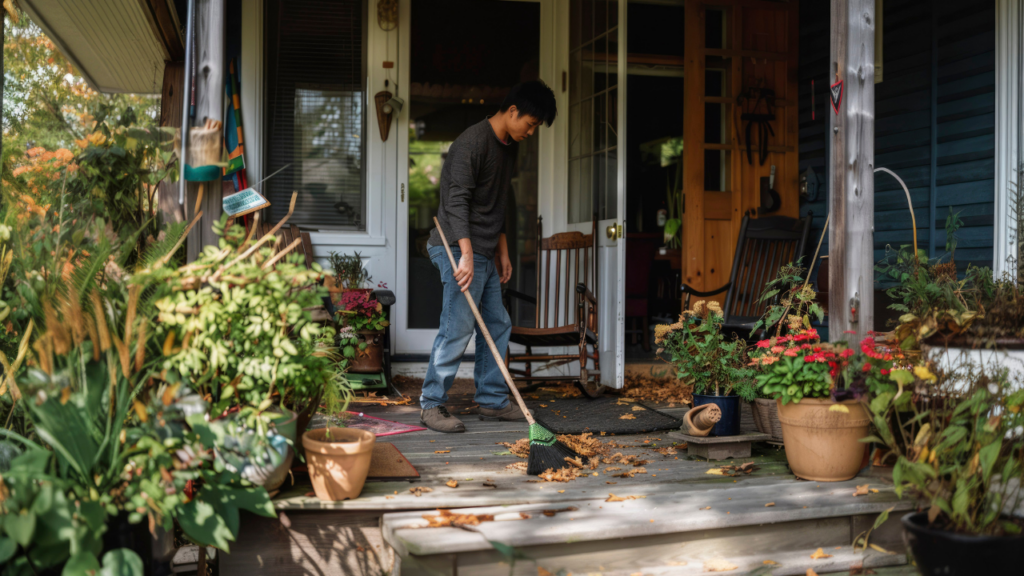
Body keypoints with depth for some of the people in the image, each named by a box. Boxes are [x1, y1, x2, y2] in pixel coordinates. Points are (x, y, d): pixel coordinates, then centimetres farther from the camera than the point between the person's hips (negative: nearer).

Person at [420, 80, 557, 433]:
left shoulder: (509, 147, 14)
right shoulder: (473, 142, -16)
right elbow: (457, 201, -23)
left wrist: (502, 251, 20)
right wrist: (466, 255, -30)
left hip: (484, 253, 10)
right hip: (460, 249, -10)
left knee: (497, 324, 12)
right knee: (457, 328, -10)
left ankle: (492, 400, 21)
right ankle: (431, 404, 0)